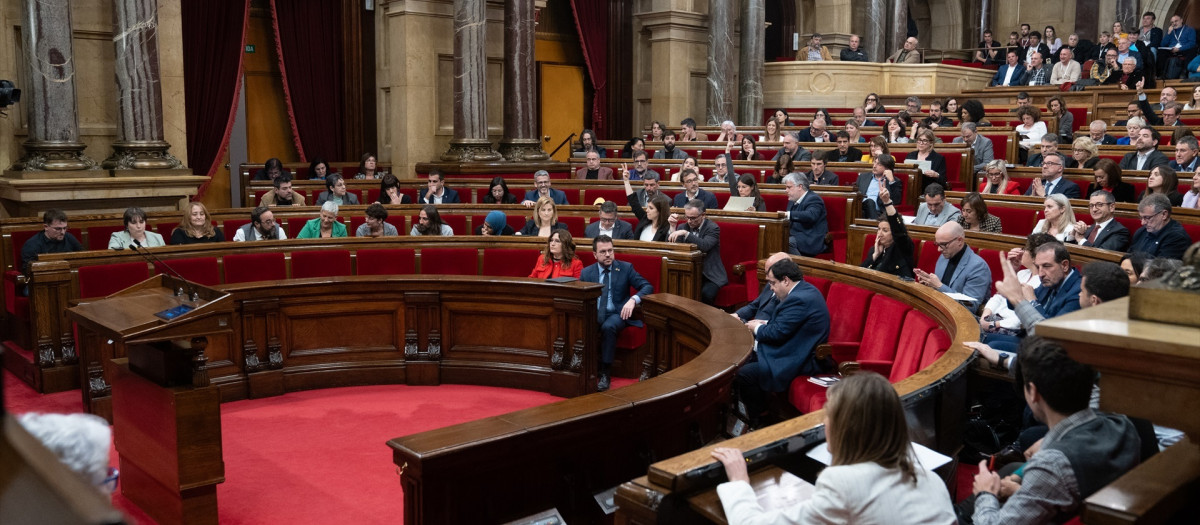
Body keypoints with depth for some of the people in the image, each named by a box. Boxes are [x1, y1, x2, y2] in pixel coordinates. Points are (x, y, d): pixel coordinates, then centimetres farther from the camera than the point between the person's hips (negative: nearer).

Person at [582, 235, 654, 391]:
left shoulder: (626, 268, 6)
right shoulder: (587, 272, 11)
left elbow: (648, 286, 0)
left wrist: (633, 300, -21)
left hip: (616, 314, -2)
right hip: (594, 314, 2)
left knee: (608, 326, -37)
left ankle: (605, 373, -27)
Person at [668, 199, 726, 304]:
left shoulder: (713, 228, -6)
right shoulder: (682, 227, 9)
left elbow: (705, 246, -25)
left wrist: (686, 233, -32)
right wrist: (673, 227, -7)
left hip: (709, 275, -4)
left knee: (706, 294, -33)